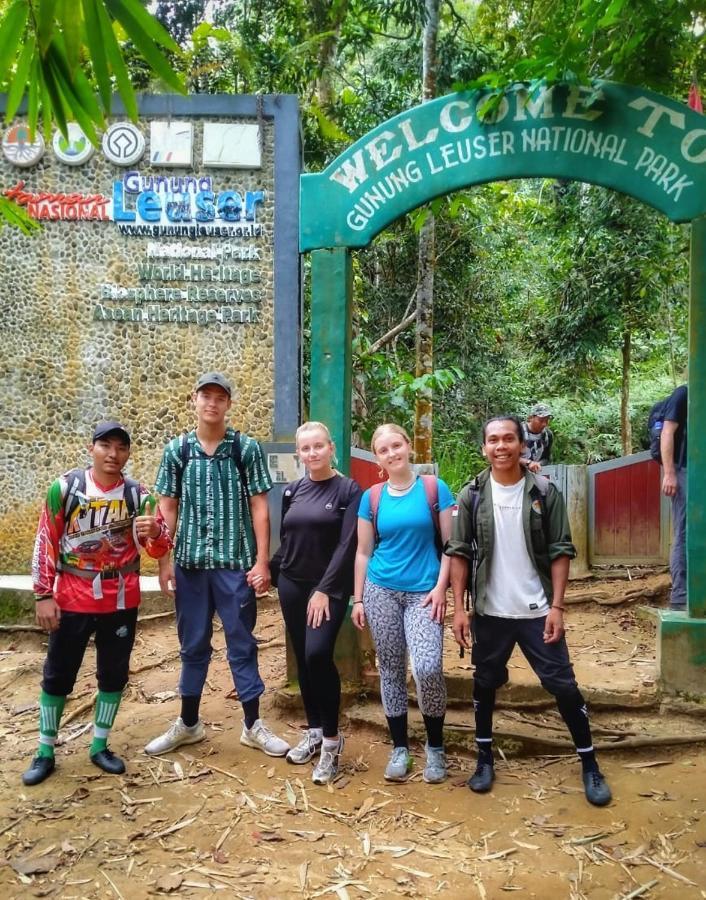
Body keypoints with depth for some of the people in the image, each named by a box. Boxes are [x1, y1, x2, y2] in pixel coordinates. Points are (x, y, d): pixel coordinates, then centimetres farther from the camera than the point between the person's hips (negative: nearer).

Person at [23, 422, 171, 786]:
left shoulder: (138, 494, -3)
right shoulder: (64, 487, -7)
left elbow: (158, 548, -5)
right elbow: (45, 543, -4)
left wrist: (155, 532, -29)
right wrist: (43, 595, -6)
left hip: (122, 602, 2)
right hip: (72, 601, -1)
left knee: (114, 673, 11)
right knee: (57, 674, 8)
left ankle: (99, 746, 28)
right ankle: (45, 752, 25)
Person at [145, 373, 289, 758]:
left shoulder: (247, 448, -2)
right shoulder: (176, 449, 3)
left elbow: (258, 507, -2)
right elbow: (167, 508, 6)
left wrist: (262, 562, -6)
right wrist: (164, 561, 1)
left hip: (235, 562, -2)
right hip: (189, 562, 2)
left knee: (242, 644, 8)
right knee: (192, 645, 15)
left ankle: (253, 725, 22)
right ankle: (188, 723, 30)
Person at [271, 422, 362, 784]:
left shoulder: (348, 490, -6)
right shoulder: (292, 490, 8)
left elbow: (346, 545, -12)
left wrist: (324, 590, -17)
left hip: (329, 587, -5)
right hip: (292, 585, 5)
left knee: (318, 655, -19)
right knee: (303, 659, 10)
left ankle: (332, 739, -3)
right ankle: (313, 731, 26)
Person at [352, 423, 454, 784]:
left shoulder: (434, 488, -1)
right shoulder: (371, 497, 5)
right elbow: (363, 552, 9)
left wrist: (441, 587, -9)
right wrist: (358, 599, 6)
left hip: (423, 592, -2)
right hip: (381, 591, 2)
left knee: (428, 669, -14)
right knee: (390, 670, 8)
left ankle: (435, 747, 9)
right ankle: (399, 747, 23)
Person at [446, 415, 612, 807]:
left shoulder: (544, 492, -5)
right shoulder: (471, 495, -3)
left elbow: (560, 551, -3)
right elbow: (458, 553, -1)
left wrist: (556, 606, -9)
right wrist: (458, 609, -5)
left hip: (537, 611, -1)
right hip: (489, 612, 1)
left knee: (563, 685, 4)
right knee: (485, 685, 13)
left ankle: (589, 766, 22)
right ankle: (485, 759, 31)